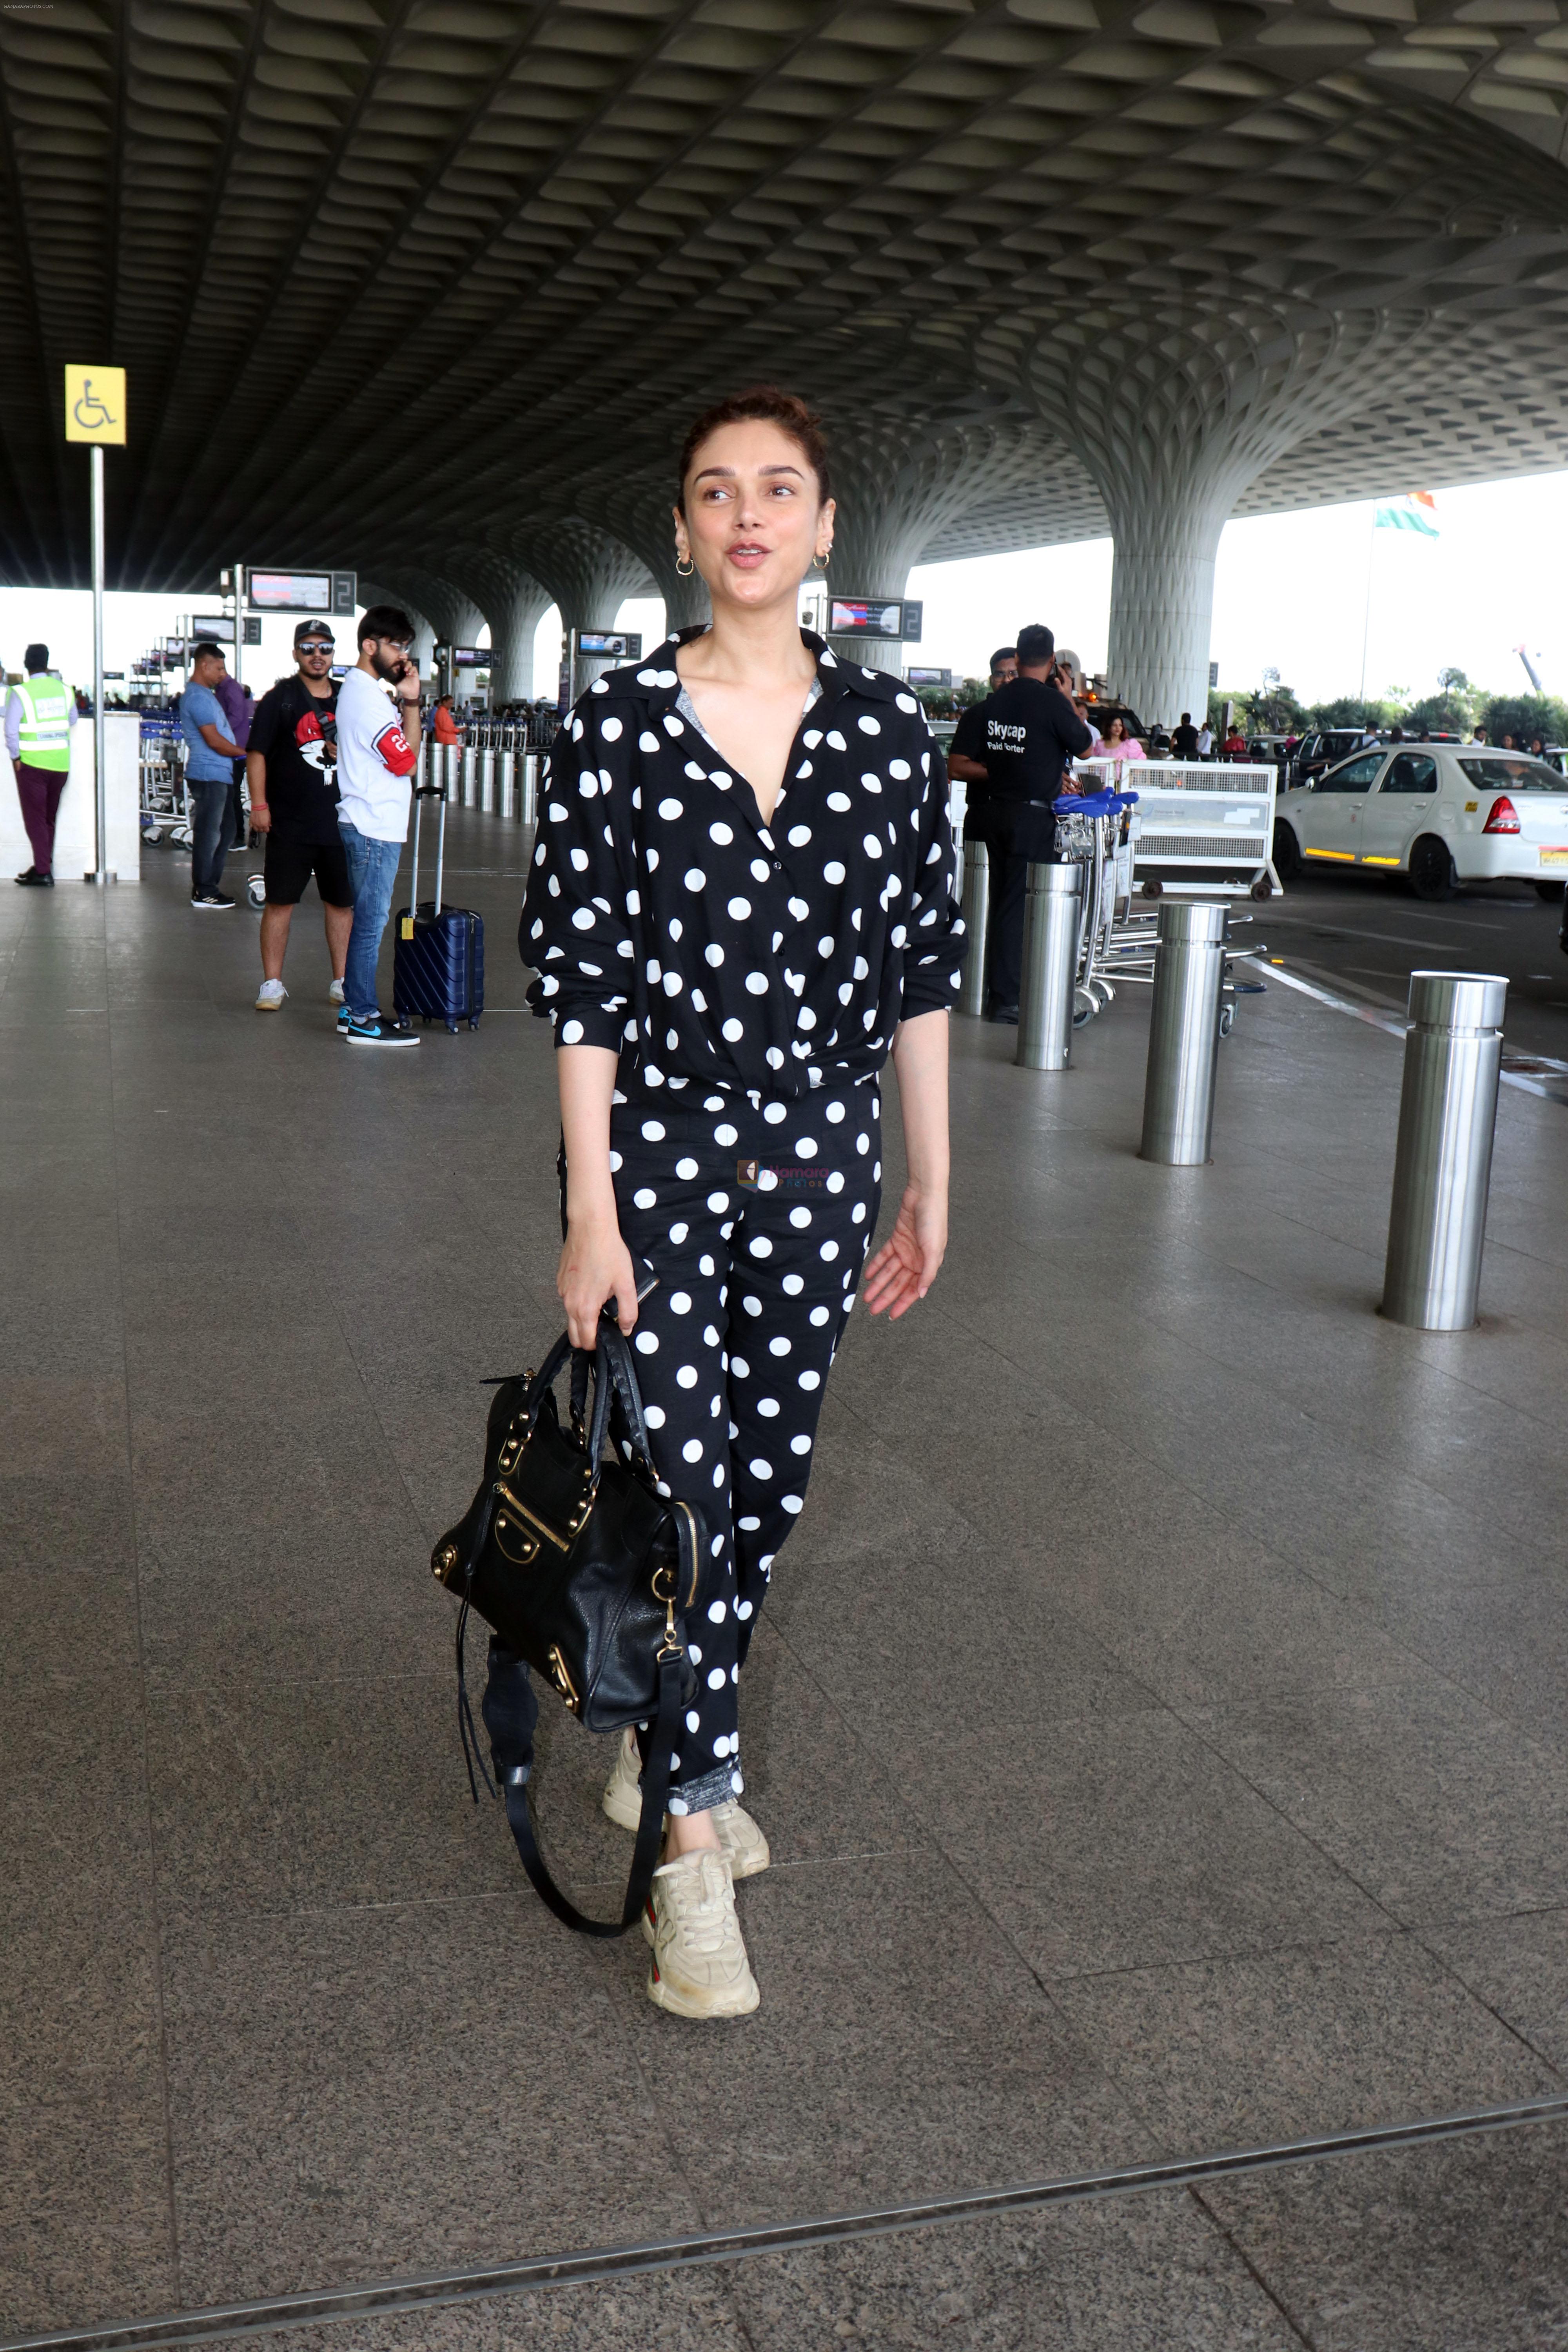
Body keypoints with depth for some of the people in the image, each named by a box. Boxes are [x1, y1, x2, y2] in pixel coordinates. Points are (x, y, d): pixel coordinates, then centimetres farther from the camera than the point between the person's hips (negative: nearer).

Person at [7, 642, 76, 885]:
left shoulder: (20, 693, -11)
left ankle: (43, 873, -1)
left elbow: (11, 729, -13)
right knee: (49, 818, 16)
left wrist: (15, 757, -4)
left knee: (35, 819, 2)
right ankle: (44, 865, 22)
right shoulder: (64, 690, 1)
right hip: (61, 763, 4)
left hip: (32, 763, -4)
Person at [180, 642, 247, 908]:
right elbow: (214, 741, -19)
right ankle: (204, 894, 2)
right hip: (209, 775, -11)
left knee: (225, 832, 15)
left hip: (220, 775, 11)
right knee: (208, 834, -4)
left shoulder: (205, 694, 19)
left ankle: (208, 886, 21)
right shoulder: (198, 697, -15)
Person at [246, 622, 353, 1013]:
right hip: (289, 823, -4)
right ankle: (272, 984, 9)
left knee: (342, 903, 9)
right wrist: (259, 805, -11)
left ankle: (342, 982, 19)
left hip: (340, 821, 4)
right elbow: (257, 753, -3)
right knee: (280, 903, 1)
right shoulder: (280, 699, -1)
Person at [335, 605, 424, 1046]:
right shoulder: (369, 698, -17)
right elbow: (408, 762, -14)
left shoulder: (357, 688, 16)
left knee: (366, 920, 14)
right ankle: (363, 1019, -1)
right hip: (375, 829, -11)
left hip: (368, 825, 11)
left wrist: (408, 702, 8)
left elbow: (397, 754, 17)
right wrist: (411, 703, -11)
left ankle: (354, 1009, 20)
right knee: (371, 922, -6)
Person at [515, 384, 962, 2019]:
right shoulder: (620, 721, -6)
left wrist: (929, 1180, 7)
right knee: (678, 1484, -4)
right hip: (655, 1144, -3)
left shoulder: (886, 725, 2)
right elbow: (578, 976, -7)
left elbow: (921, 966, 7)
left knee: (767, 1482, 12)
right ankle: (690, 1852, 9)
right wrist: (589, 1206, -11)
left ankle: (659, 1747, 35)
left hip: (816, 1157, 4)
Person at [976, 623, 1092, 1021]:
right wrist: (1069, 701, 7)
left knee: (1001, 902, 13)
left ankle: (996, 991, 19)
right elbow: (1084, 748, -2)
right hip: (1033, 816, -6)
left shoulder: (996, 700, 5)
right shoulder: (1051, 702, -14)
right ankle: (1005, 999, 1)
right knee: (1018, 907, -2)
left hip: (998, 810, 6)